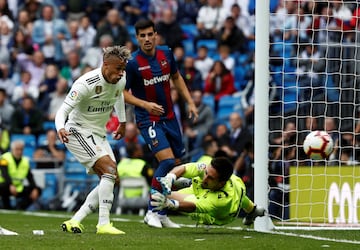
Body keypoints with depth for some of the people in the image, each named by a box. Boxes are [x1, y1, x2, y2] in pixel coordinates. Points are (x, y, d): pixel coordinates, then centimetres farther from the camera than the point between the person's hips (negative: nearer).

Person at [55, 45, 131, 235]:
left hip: (99, 135, 9)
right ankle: (103, 224, -25)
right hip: (78, 132, -9)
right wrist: (60, 128, -48)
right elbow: (63, 110, -27)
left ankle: (74, 222, 1)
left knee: (110, 180, 1)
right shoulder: (86, 84, -25)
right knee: (110, 169, -24)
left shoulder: (120, 80, -3)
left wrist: (122, 122, 28)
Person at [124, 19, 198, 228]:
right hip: (148, 119, -6)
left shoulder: (166, 53, 1)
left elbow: (176, 77, 18)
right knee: (167, 161, -21)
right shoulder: (133, 63, -15)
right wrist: (145, 104, -23)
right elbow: (123, 93, -9)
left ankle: (162, 213, 18)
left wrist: (190, 102, 12)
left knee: (175, 164, 6)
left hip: (169, 117, 6)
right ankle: (152, 212, -11)